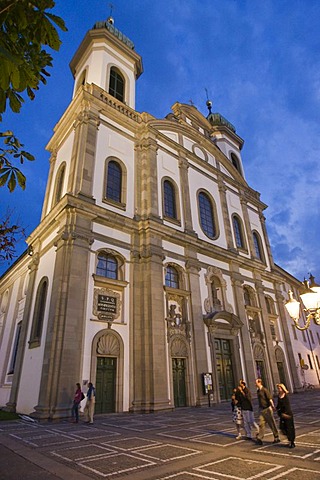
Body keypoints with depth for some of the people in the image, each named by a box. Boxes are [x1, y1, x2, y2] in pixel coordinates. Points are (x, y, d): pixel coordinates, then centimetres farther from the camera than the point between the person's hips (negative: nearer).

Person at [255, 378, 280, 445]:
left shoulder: (265, 390, -15)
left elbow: (270, 399, -21)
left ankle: (277, 438, 20)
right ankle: (259, 438, 6)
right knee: (261, 424, 3)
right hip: (261, 409, 6)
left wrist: (273, 406, -30)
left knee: (272, 424, 6)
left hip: (267, 409, -6)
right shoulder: (258, 391, 8)